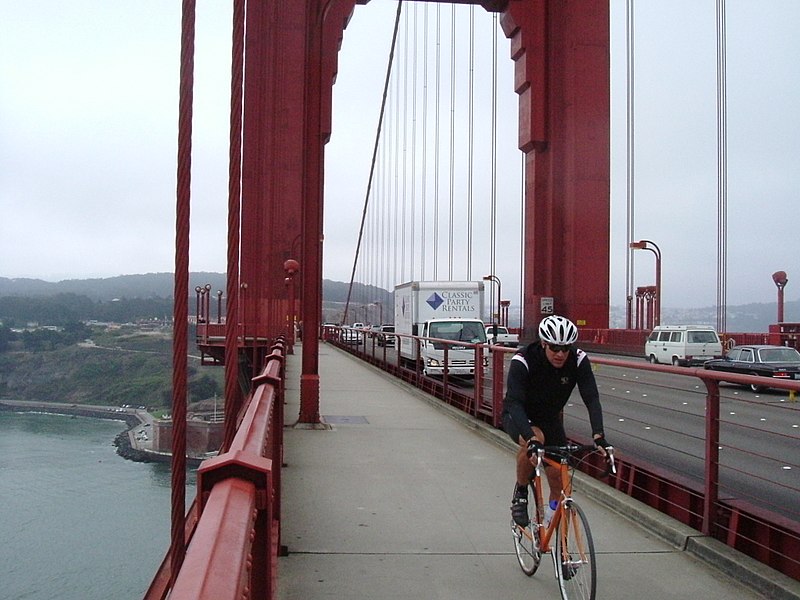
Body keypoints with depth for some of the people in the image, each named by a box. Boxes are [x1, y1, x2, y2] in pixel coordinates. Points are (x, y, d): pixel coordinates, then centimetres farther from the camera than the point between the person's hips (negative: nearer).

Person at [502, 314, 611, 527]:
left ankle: (552, 516, 21)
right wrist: (532, 439, -54)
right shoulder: (523, 361, -32)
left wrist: (598, 436, -42)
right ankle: (520, 495, -12)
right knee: (535, 440, -35)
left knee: (558, 476, -4)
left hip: (549, 418, 4)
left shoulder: (578, 360, -23)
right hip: (518, 416, -4)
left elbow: (592, 399, -27)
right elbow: (515, 403, -40)